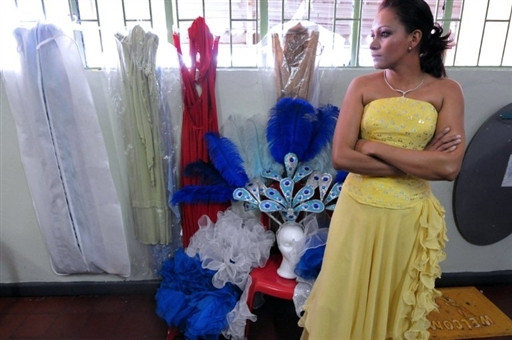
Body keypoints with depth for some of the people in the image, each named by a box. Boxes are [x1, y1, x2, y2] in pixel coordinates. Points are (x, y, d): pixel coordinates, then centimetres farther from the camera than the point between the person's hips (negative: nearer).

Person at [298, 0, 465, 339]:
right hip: (359, 211, 0)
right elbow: (341, 157, -15)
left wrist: (374, 147, -16)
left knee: (395, 301, 20)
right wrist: (418, 163, -14)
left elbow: (449, 167, -15)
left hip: (410, 217, 0)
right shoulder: (362, 86, -4)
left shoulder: (446, 91, -3)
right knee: (347, 298, 15)